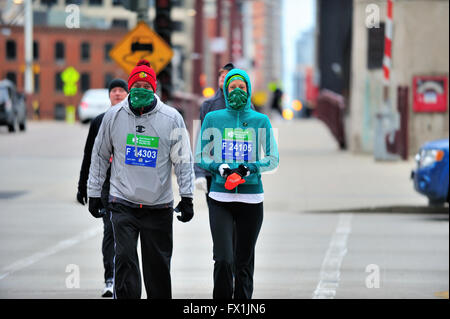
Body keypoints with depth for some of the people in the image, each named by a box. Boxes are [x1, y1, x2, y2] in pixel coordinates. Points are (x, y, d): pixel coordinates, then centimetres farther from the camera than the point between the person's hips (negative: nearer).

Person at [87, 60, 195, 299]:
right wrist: (93, 193, 11)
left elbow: (183, 160, 1)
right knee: (125, 258, -10)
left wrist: (187, 197, -3)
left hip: (159, 206, 0)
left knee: (158, 265, 7)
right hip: (123, 203, 0)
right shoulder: (114, 116, 1)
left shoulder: (171, 118, -3)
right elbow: (99, 156, 11)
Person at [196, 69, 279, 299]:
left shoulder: (261, 121, 6)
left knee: (245, 261, 5)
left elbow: (272, 159, 5)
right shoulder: (213, 119, 6)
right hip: (220, 199, -1)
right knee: (223, 260, -13)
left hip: (252, 199, 1)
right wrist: (221, 168, -11)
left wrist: (248, 168, -13)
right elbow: (200, 158, 8)